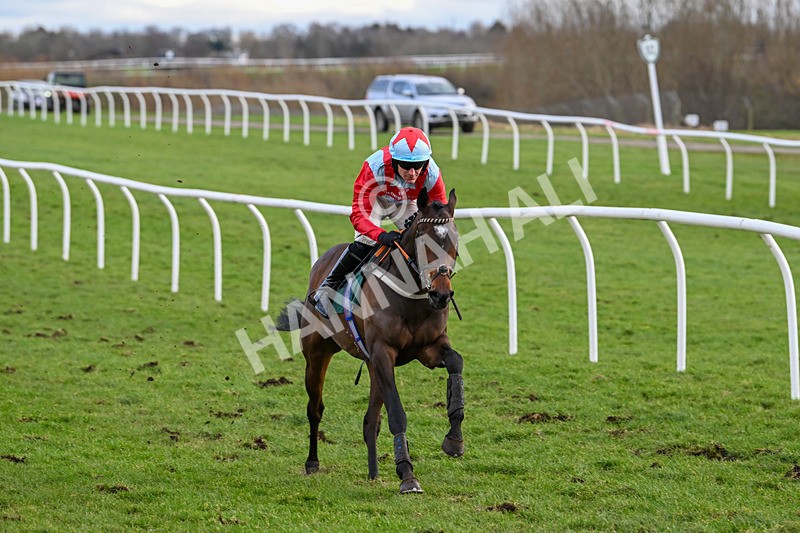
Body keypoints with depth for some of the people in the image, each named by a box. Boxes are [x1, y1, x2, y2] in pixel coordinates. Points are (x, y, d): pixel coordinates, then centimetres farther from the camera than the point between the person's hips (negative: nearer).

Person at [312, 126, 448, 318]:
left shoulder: (431, 173, -36)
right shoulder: (375, 167, -43)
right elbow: (358, 214, -42)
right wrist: (381, 235, -60)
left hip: (405, 204, 3)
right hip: (373, 199, -3)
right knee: (365, 241, -25)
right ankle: (326, 289, -12)